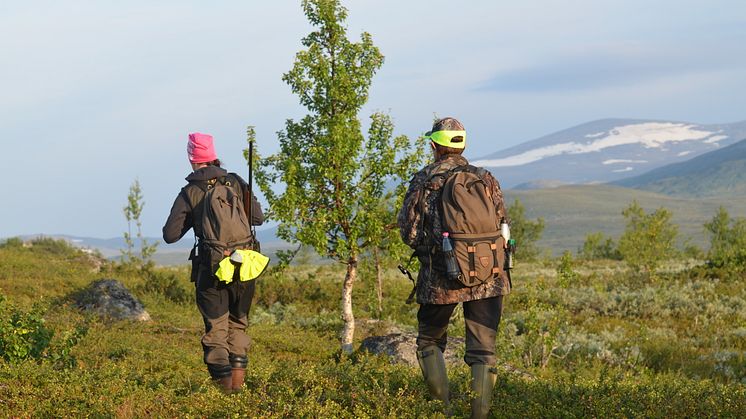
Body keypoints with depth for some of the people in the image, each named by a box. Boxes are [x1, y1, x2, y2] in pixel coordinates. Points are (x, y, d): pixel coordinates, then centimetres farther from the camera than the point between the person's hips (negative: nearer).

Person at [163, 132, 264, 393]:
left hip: (212, 268, -2)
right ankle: (238, 377, 13)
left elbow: (170, 235, -3)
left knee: (216, 326, 8)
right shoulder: (236, 183, 3)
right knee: (238, 322, 19)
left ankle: (223, 380, 0)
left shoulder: (189, 193, -3)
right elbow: (259, 217, 9)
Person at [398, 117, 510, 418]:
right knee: (483, 351, 7)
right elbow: (503, 225, 7)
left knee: (430, 342, 17)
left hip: (441, 279, -2)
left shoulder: (423, 181, -2)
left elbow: (408, 232, -2)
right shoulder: (486, 179, 5)